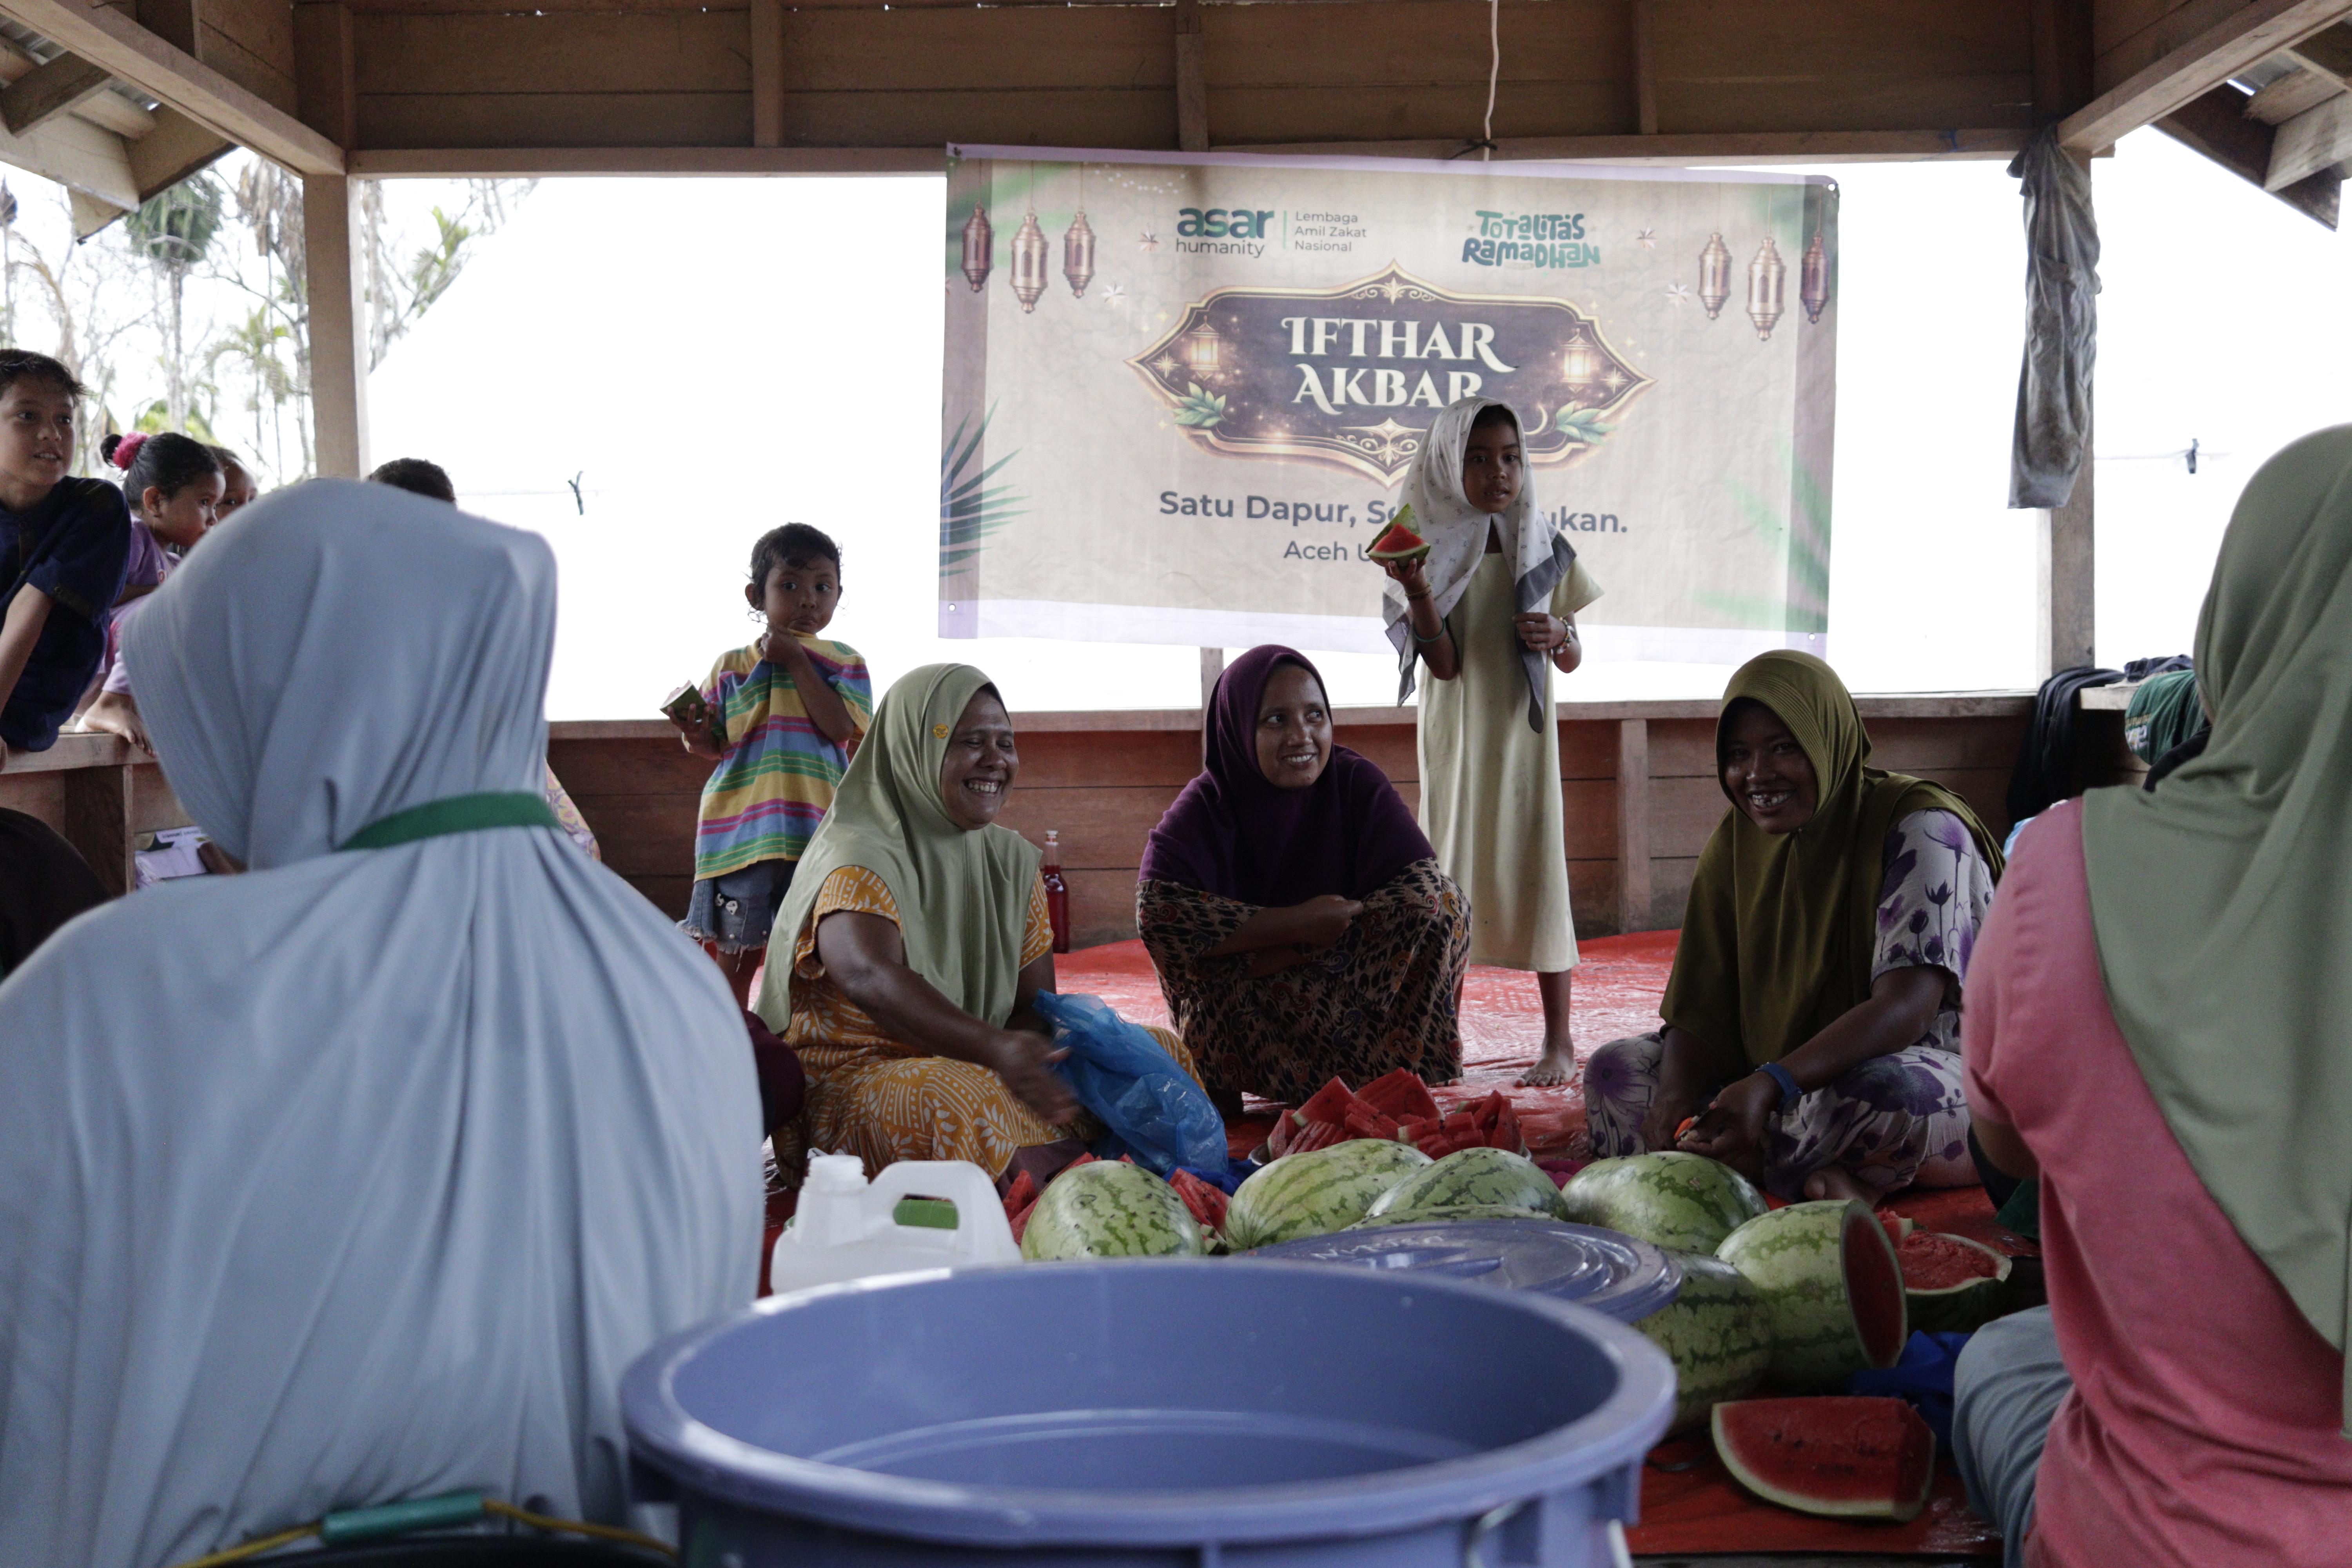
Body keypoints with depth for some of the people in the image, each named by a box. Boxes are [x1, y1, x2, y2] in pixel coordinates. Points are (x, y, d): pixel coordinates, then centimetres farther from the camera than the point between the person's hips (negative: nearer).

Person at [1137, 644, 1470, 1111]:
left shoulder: (1356, 784, -8)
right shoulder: (1206, 805, -11)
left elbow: (1424, 890, -23)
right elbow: (1154, 906, -29)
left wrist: (1283, 956, -25)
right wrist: (1300, 923, -31)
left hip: (1354, 989, 1)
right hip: (1240, 1017, -1)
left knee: (1447, 905, -22)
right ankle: (1219, 1087, -12)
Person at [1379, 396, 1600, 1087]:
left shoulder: (1544, 548, 3)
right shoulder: (1434, 552, -3)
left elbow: (1572, 662, 9)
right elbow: (1444, 664, -12)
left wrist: (1558, 636, -13)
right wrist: (1417, 592, -26)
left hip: (1524, 733, 1)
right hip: (1457, 736, -1)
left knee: (1538, 871, 0)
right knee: (1449, 873, 3)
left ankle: (1559, 1039, 10)